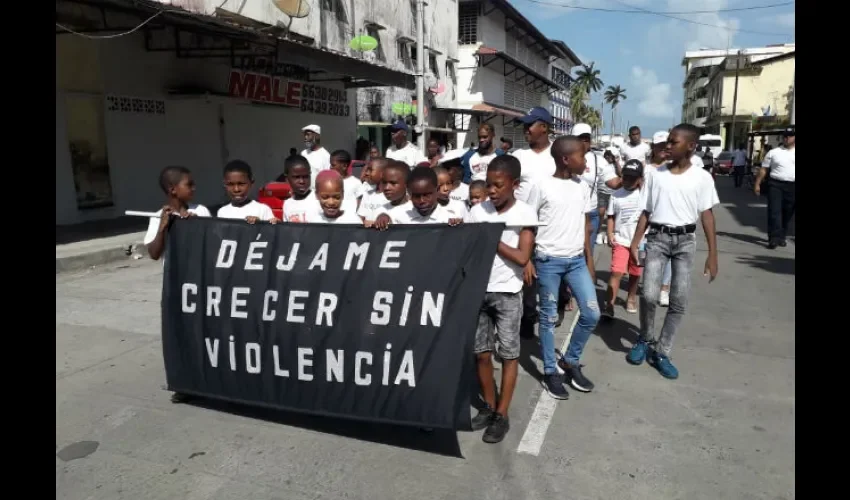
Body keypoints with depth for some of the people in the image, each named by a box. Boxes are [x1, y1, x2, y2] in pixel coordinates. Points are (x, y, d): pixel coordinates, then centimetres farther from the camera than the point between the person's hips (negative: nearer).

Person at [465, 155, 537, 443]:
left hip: (507, 293, -3)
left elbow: (522, 258, -13)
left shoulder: (525, 214, -7)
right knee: (481, 353, 10)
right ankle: (489, 406, 27)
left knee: (508, 355, 6)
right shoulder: (477, 211, 3)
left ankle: (502, 415, 17)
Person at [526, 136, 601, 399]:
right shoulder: (542, 187, -9)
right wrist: (527, 260, -9)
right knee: (549, 317, 4)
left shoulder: (582, 186, 7)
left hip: (576, 260, 5)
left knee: (592, 314, 4)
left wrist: (589, 261, 13)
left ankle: (570, 361, 24)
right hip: (548, 261, -5)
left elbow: (585, 225, 13)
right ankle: (550, 372, 18)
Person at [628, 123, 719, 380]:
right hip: (657, 237, 0)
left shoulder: (702, 177, -1)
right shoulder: (656, 174, 2)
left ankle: (661, 352, 15)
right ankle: (645, 340, 16)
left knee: (679, 301, 0)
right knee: (649, 294, -11)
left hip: (685, 240, 0)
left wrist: (713, 254, -3)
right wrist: (634, 243, -1)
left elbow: (707, 215, 0)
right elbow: (646, 212, 6)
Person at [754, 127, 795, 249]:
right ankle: (774, 238, -10)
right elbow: (763, 169, 7)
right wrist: (757, 184, 1)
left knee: (787, 214, 8)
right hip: (776, 185, -1)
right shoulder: (773, 152, 6)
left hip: (792, 187, 1)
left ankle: (781, 237, 20)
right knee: (774, 212, -8)